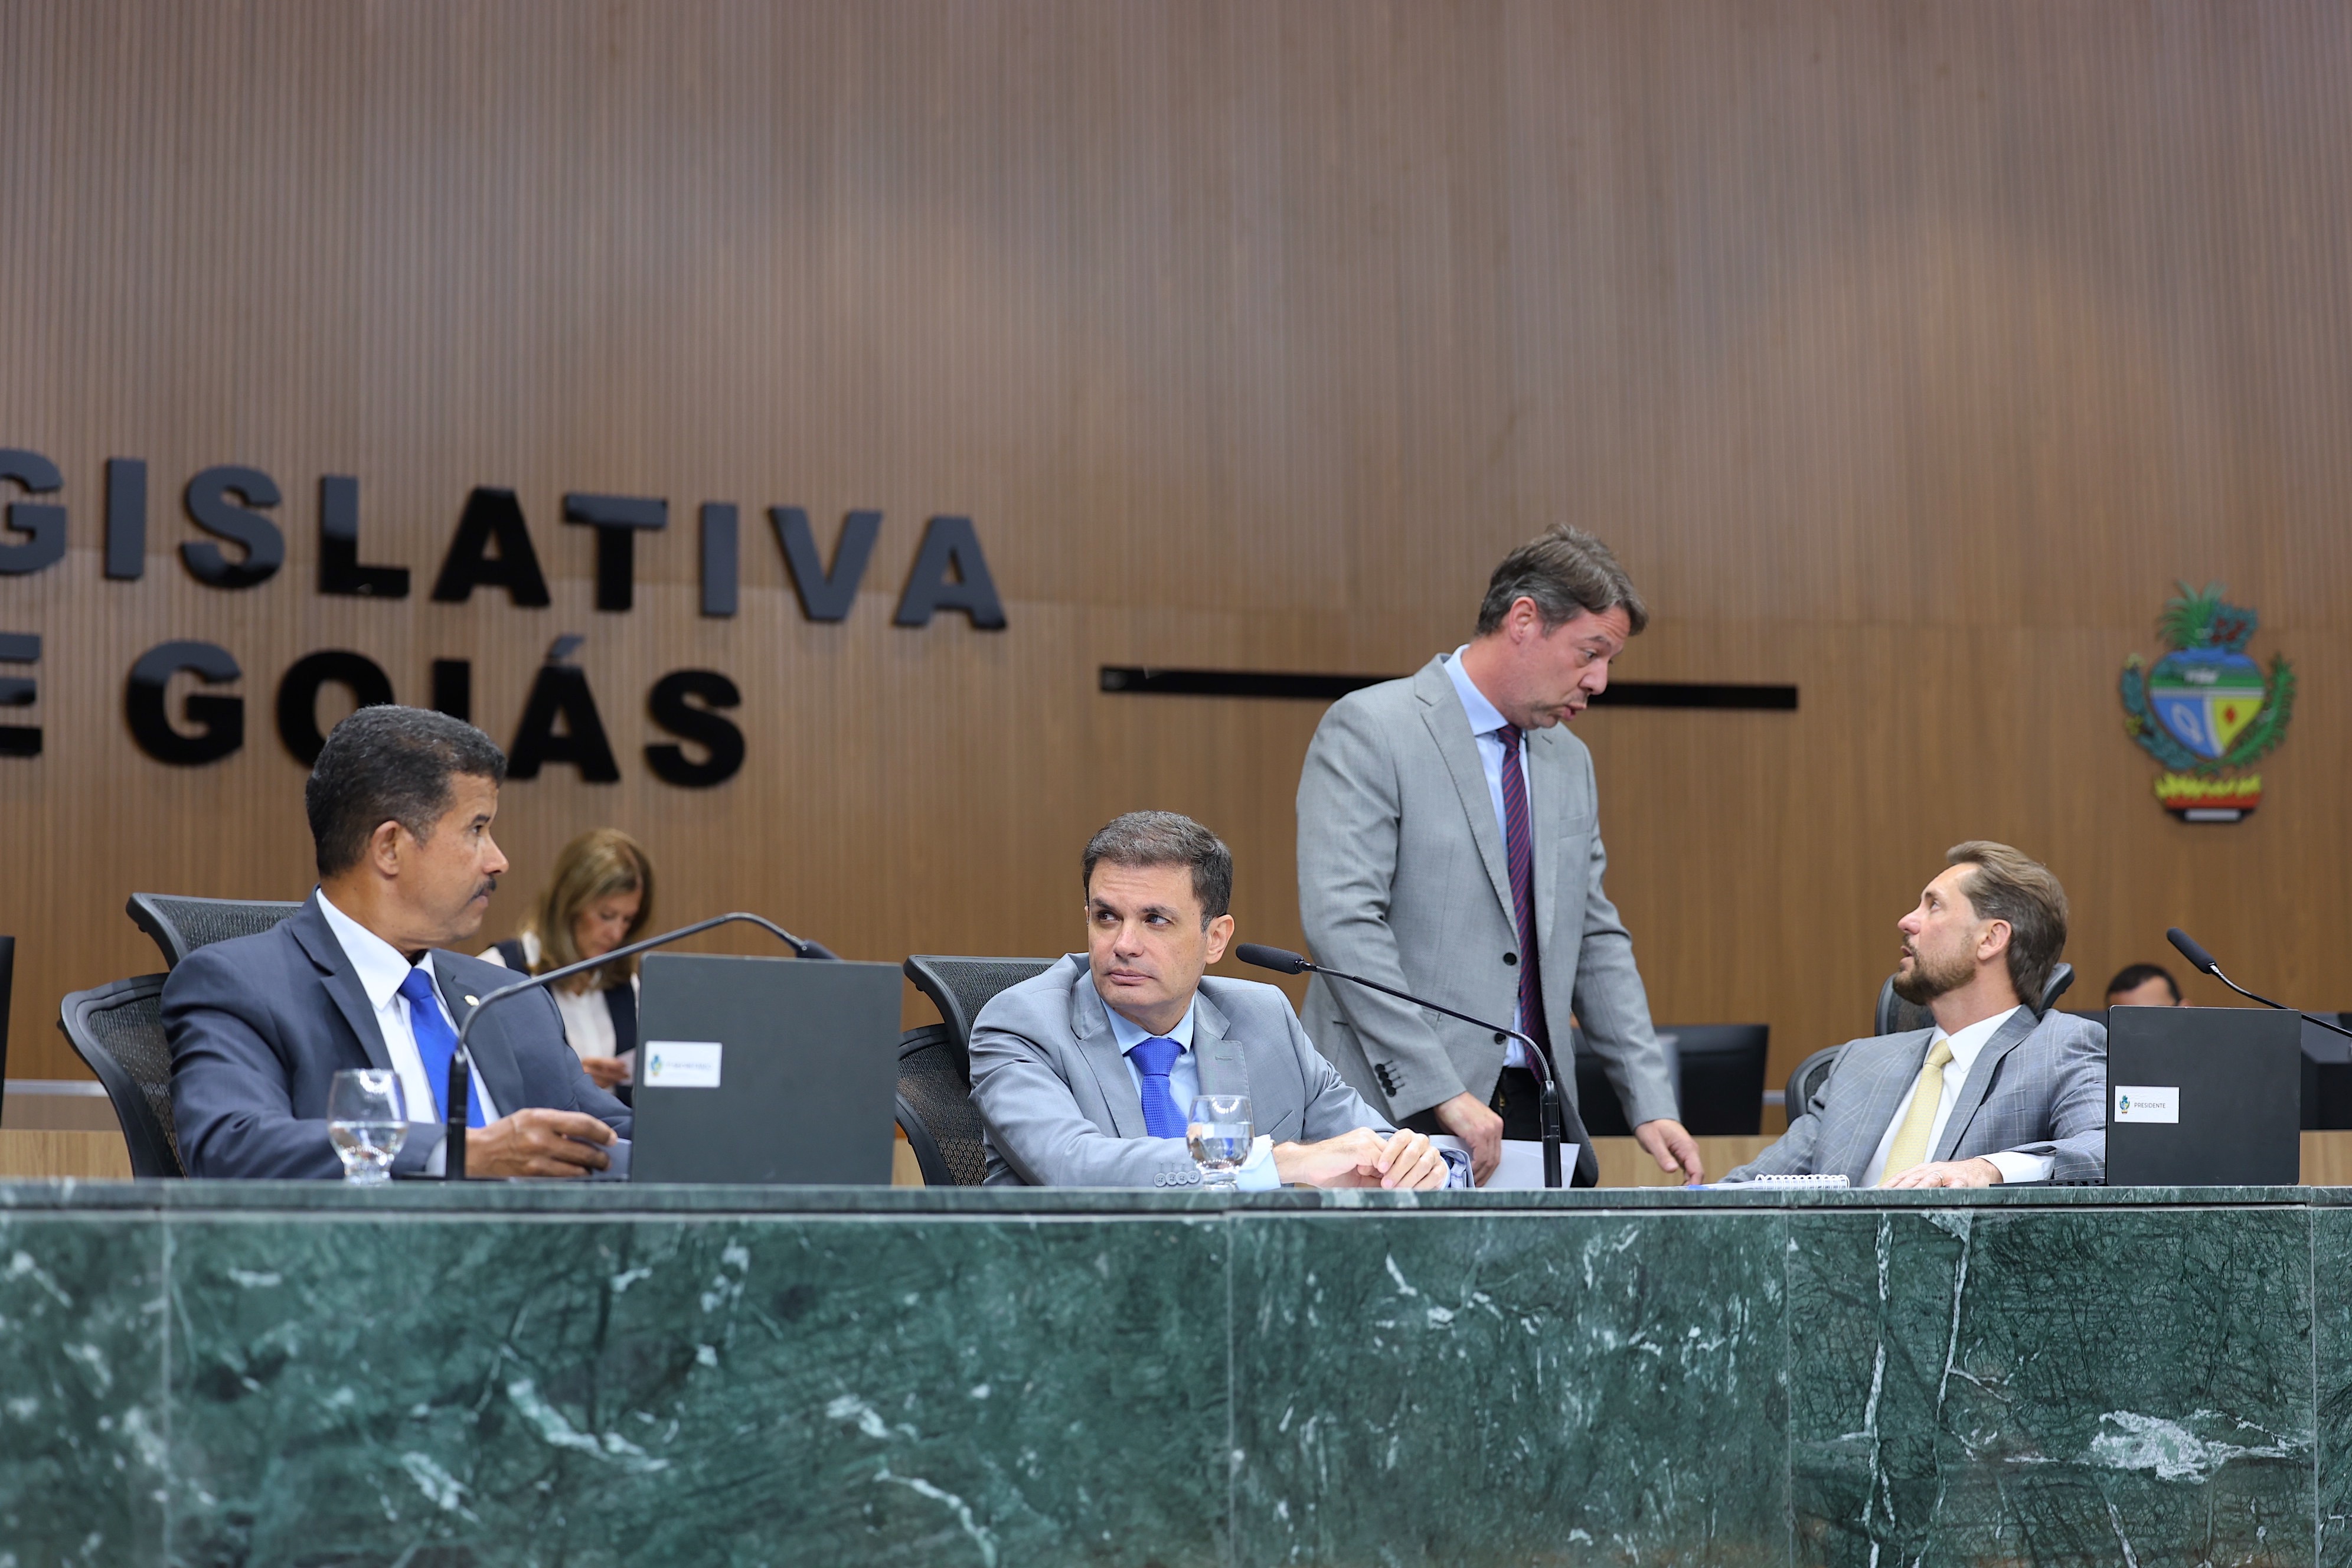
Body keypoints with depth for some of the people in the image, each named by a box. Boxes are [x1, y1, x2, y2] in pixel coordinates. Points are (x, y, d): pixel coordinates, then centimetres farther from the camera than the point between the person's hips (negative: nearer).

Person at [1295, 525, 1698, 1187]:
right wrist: (1442, 1093, -21)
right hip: (1404, 1114, -6)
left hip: (1535, 1107, 6)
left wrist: (1651, 1107, 8)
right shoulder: (1369, 730, -6)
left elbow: (1597, 944, 21)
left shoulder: (1569, 761, 18)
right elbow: (1342, 922, -16)